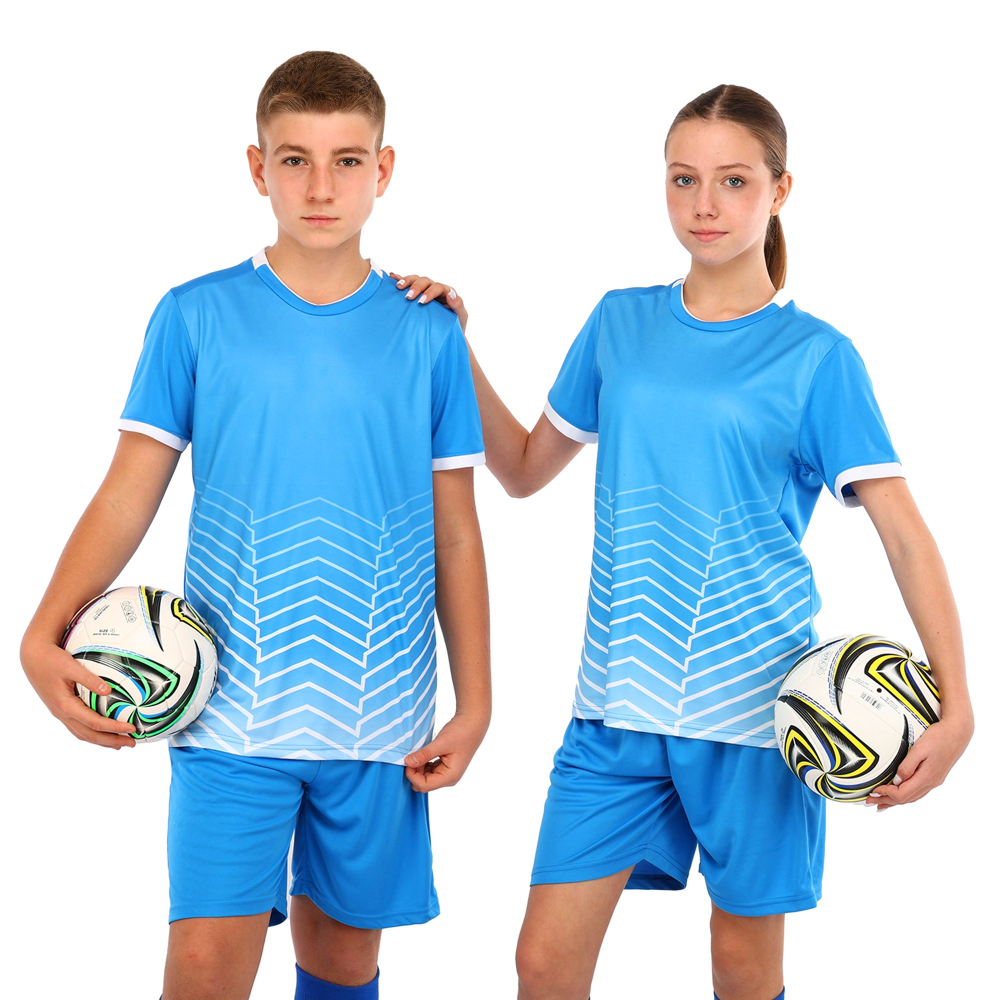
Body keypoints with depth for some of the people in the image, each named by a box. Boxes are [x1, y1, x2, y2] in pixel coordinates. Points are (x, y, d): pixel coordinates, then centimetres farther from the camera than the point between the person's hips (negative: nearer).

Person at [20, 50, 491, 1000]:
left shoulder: (426, 335, 4)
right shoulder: (196, 318, 0)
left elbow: (455, 536, 7)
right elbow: (127, 496, -1)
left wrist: (474, 702, 5)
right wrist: (43, 636, -15)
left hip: (379, 713, 2)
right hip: (232, 708, -1)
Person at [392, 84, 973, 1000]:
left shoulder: (816, 357, -3)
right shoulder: (619, 324, 7)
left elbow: (904, 531, -6)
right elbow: (524, 469, 17)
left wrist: (954, 705, -17)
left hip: (754, 705, -3)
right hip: (618, 695, 3)